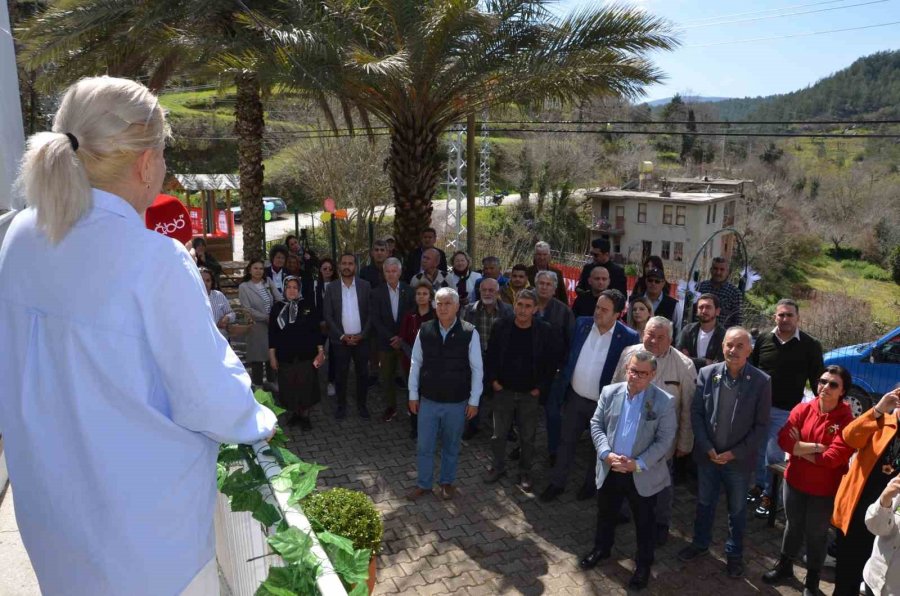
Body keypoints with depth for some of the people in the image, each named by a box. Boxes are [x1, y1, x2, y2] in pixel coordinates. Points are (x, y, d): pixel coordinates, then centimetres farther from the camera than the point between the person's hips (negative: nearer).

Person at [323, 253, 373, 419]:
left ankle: (361, 404, 23)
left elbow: (370, 313, -1)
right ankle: (341, 405, 23)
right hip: (341, 340, 0)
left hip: (361, 339, 0)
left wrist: (362, 335, -10)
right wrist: (342, 336, -10)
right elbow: (328, 316, -3)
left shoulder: (365, 285, -1)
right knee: (340, 374, 7)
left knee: (362, 374, 8)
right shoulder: (331, 287, -1)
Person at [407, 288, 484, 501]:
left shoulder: (470, 333, -14)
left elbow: (477, 369, -7)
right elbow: (416, 364, 2)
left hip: (457, 402, -1)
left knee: (451, 446, 17)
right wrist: (413, 395, 3)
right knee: (424, 446, 12)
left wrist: (474, 401, -5)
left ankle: (447, 482, 38)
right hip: (428, 400, 2)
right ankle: (423, 484, 32)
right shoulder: (424, 330, -7)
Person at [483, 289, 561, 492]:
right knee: (499, 434, 12)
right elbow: (490, 355, 3)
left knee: (527, 437, 11)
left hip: (530, 394, -1)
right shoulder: (501, 326, -8)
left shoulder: (545, 331, -12)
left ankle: (525, 472, 31)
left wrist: (542, 387, -4)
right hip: (503, 391, 1)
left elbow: (553, 361, -2)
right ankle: (498, 466, 34)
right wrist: (492, 380, -2)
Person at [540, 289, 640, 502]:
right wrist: (562, 381, 4)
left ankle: (592, 483, 41)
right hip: (575, 396, 3)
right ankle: (557, 483, 34)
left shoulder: (629, 337, -18)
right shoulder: (582, 324, -6)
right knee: (566, 441, 17)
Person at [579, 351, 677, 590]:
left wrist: (638, 464, -21)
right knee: (605, 514, 22)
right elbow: (596, 425, -1)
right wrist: (606, 453, -17)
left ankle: (643, 564, 36)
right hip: (609, 470, 3)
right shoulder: (609, 392, -4)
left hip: (643, 475, -3)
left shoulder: (664, 401, -13)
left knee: (644, 522, 15)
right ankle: (601, 548, 47)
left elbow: (665, 440, -13)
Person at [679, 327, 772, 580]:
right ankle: (700, 543, 41)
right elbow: (695, 412, -3)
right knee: (704, 502, 19)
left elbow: (761, 425, -10)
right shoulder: (706, 374, -7)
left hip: (739, 459, -2)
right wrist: (707, 448, -11)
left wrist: (734, 453, -13)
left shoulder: (762, 382, -12)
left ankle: (734, 553, 37)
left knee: (737, 509, 16)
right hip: (707, 454, 2)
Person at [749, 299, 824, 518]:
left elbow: (817, 379, -2)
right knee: (758, 450, 15)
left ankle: (769, 494, 18)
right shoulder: (763, 339, 0)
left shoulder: (810, 345, -6)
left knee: (774, 454, 1)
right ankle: (759, 485, 33)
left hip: (786, 411, -3)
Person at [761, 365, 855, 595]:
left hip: (824, 490, -3)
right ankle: (785, 565, 43)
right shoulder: (802, 409, -7)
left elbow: (833, 457, -24)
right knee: (793, 525, 22)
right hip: (794, 481, 3)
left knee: (816, 534, 15)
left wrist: (800, 449, -15)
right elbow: (783, 438, -16)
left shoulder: (847, 420, -17)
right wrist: (815, 447, -23)